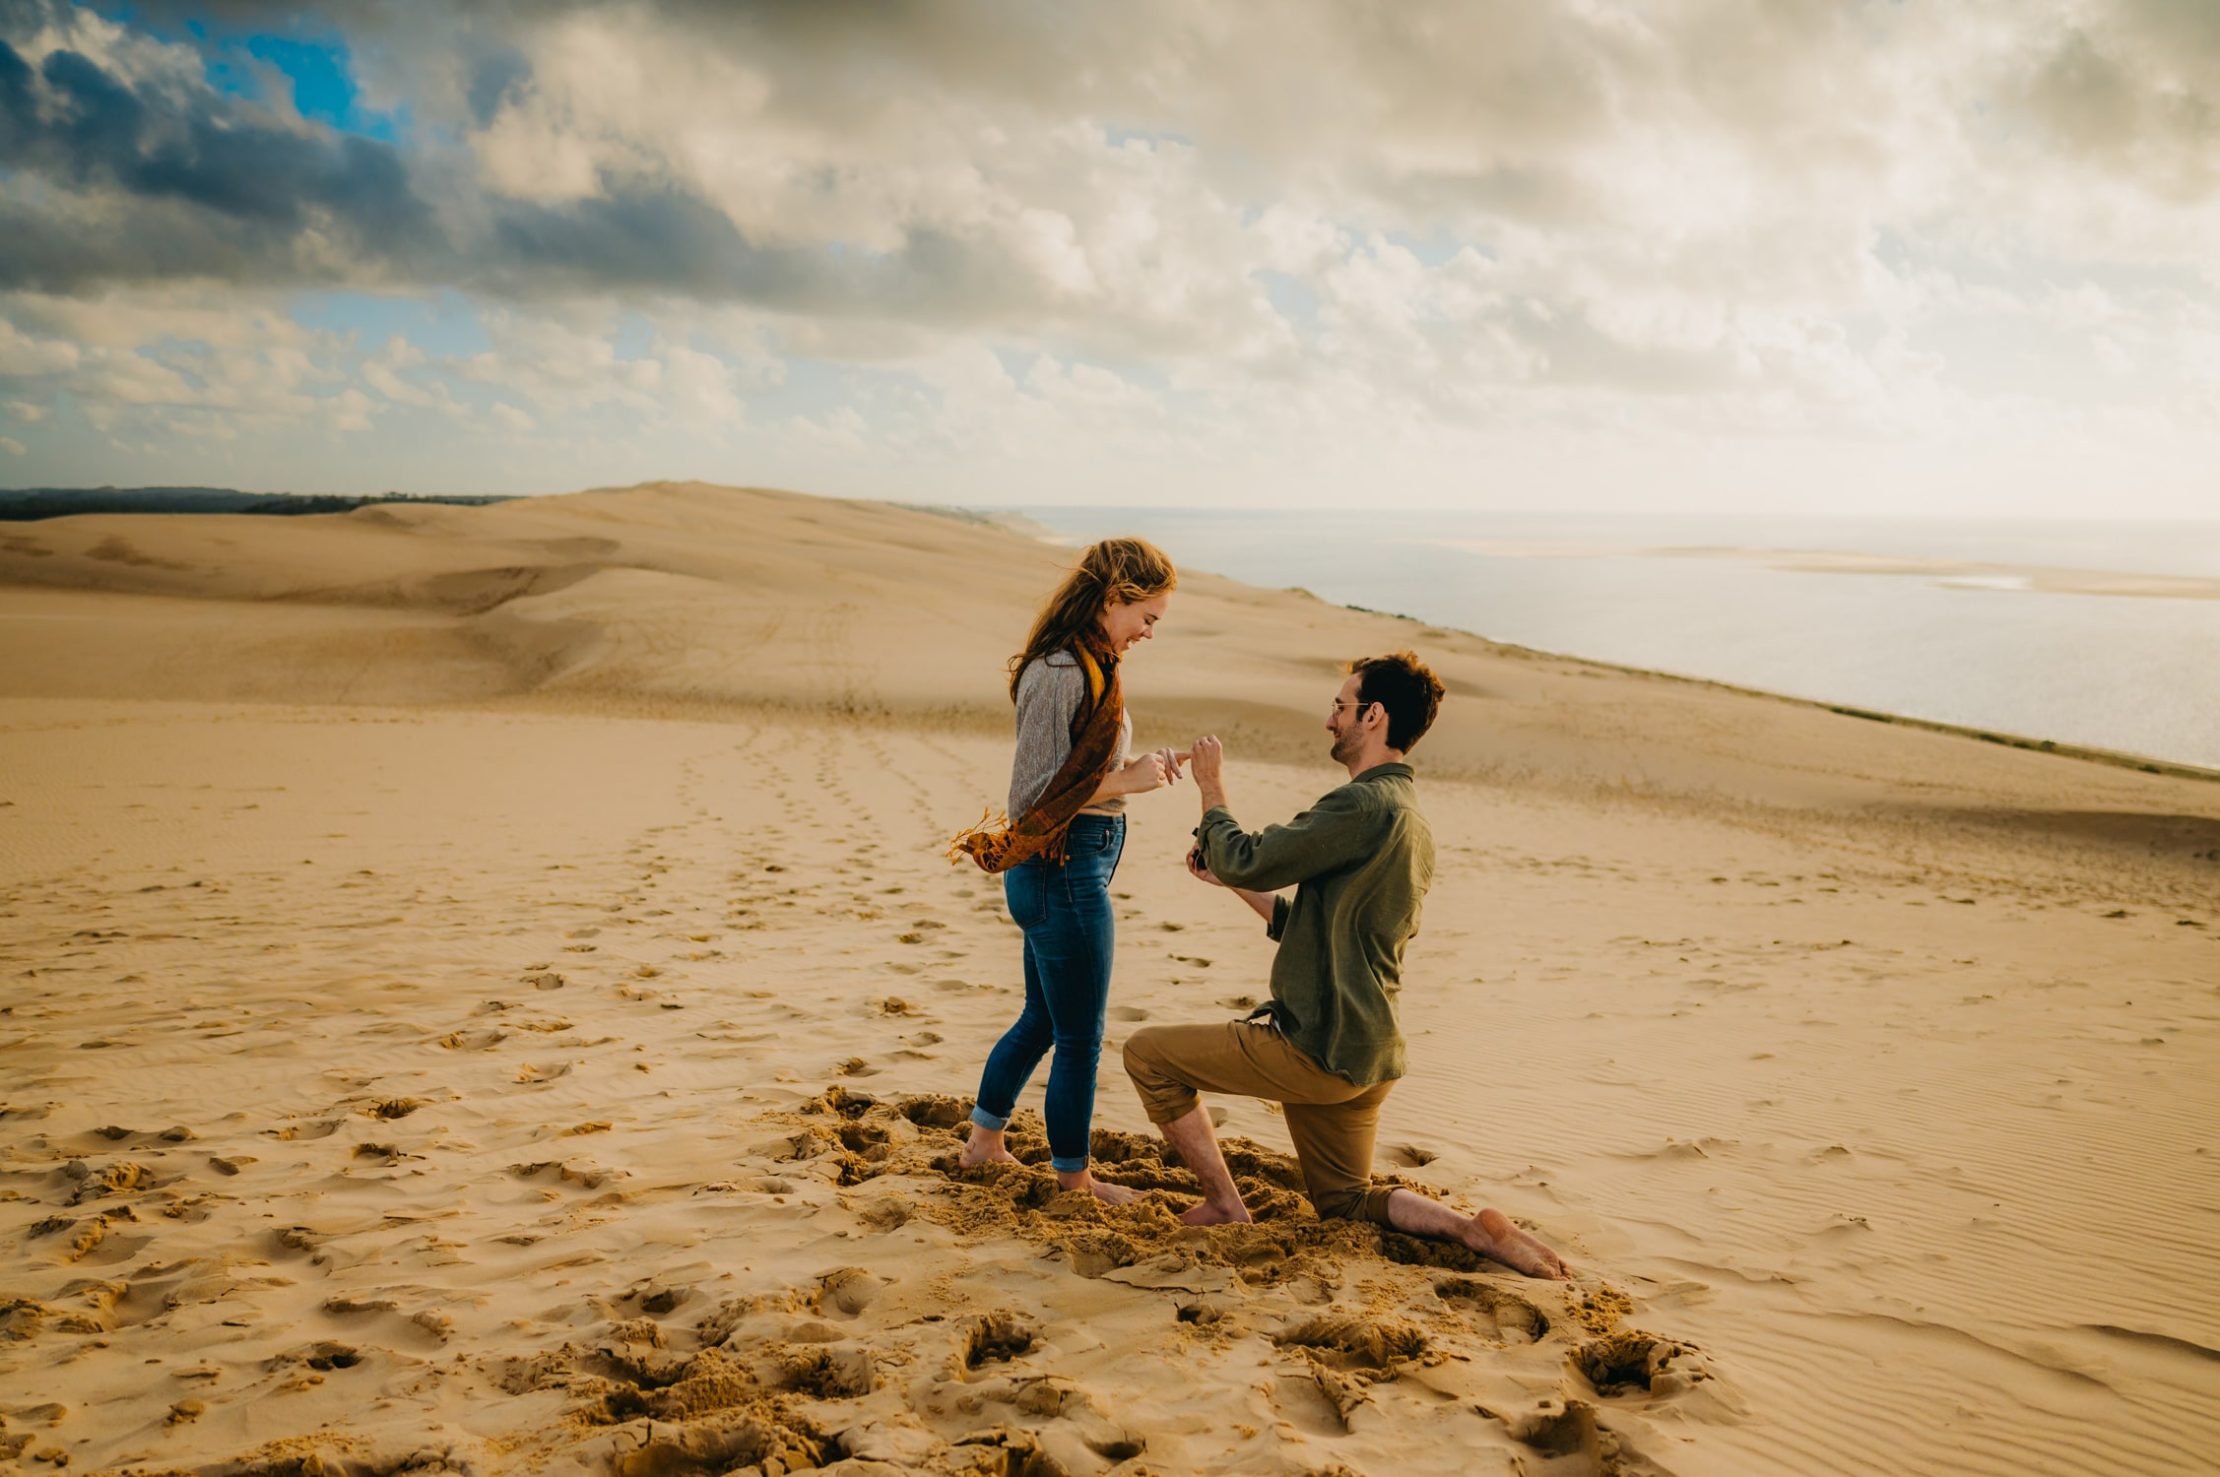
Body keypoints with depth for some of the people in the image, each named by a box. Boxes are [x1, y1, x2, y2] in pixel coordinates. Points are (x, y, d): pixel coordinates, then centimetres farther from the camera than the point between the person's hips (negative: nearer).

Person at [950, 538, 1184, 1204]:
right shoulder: (1060, 673, -21)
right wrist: (1125, 782, -19)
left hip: (1062, 868, 10)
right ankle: (1074, 1178, 23)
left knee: (1042, 1020, 23)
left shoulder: (1088, 667, 10)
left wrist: (1138, 768, 1)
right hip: (1067, 870, -10)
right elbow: (1032, 795, -22)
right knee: (1080, 1037, 6)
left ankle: (983, 1142, 38)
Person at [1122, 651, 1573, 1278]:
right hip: (1366, 1054, 10)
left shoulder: (1365, 806, -19)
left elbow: (1250, 861, -18)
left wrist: (1212, 789, -2)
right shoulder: (1410, 821, 14)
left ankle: (1225, 1207, 3)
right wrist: (1229, 879, 19)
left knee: (1149, 1053, 3)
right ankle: (1473, 1229, 3)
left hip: (1319, 1050, -10)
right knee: (1345, 1200, 23)